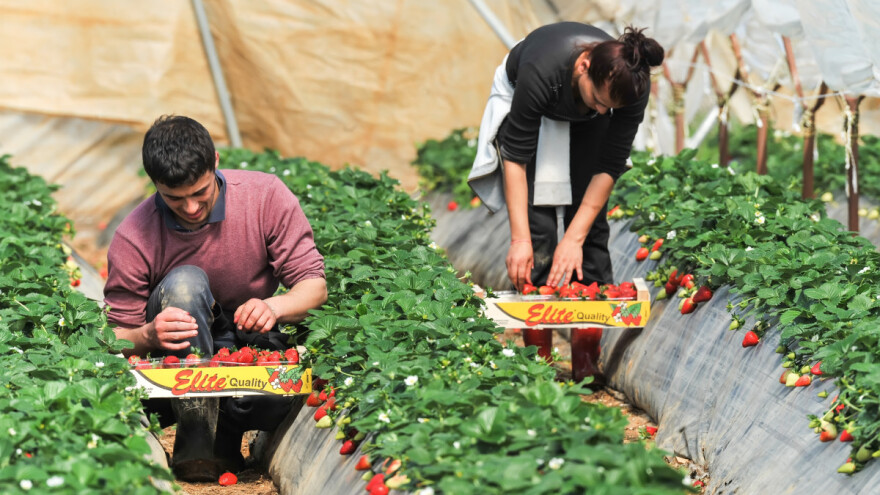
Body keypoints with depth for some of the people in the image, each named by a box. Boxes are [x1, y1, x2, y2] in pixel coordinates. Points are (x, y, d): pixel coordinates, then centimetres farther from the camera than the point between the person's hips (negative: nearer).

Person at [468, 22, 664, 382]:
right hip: (525, 103, -3)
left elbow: (609, 166, -24)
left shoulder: (631, 87, -33)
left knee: (592, 227, -5)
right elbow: (516, 157, -34)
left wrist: (575, 238, -27)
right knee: (537, 222, -13)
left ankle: (591, 363, -2)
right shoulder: (542, 71, -43)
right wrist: (520, 239, -37)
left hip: (582, 125, 3)